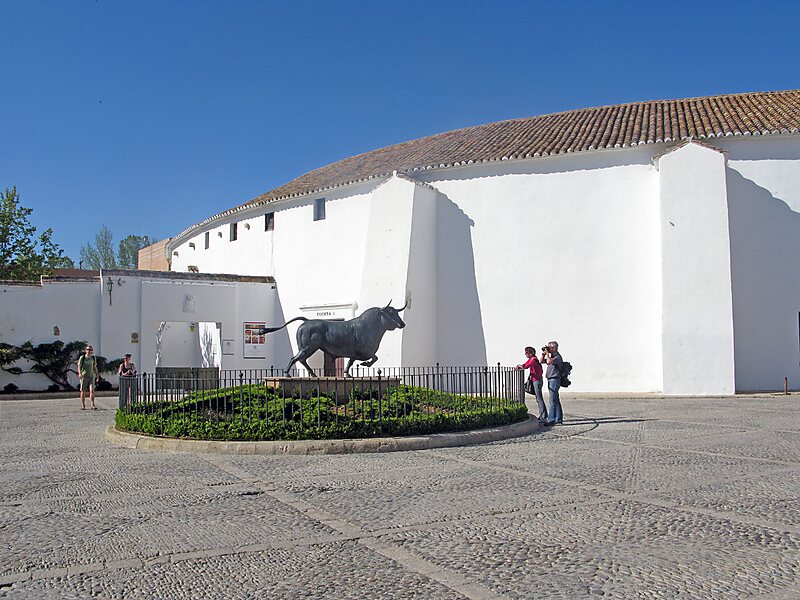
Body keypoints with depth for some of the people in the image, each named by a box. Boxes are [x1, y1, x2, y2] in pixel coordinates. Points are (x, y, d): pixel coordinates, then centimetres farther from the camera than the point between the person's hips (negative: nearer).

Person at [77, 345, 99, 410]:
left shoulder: (93, 358, 9)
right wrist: (80, 373, -24)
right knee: (83, 391, 4)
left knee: (92, 390, -9)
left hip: (91, 376, 2)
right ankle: (83, 405, 12)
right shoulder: (82, 357, -2)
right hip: (84, 376, -2)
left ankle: (93, 405, -10)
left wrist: (97, 375, 17)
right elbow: (79, 366, -7)